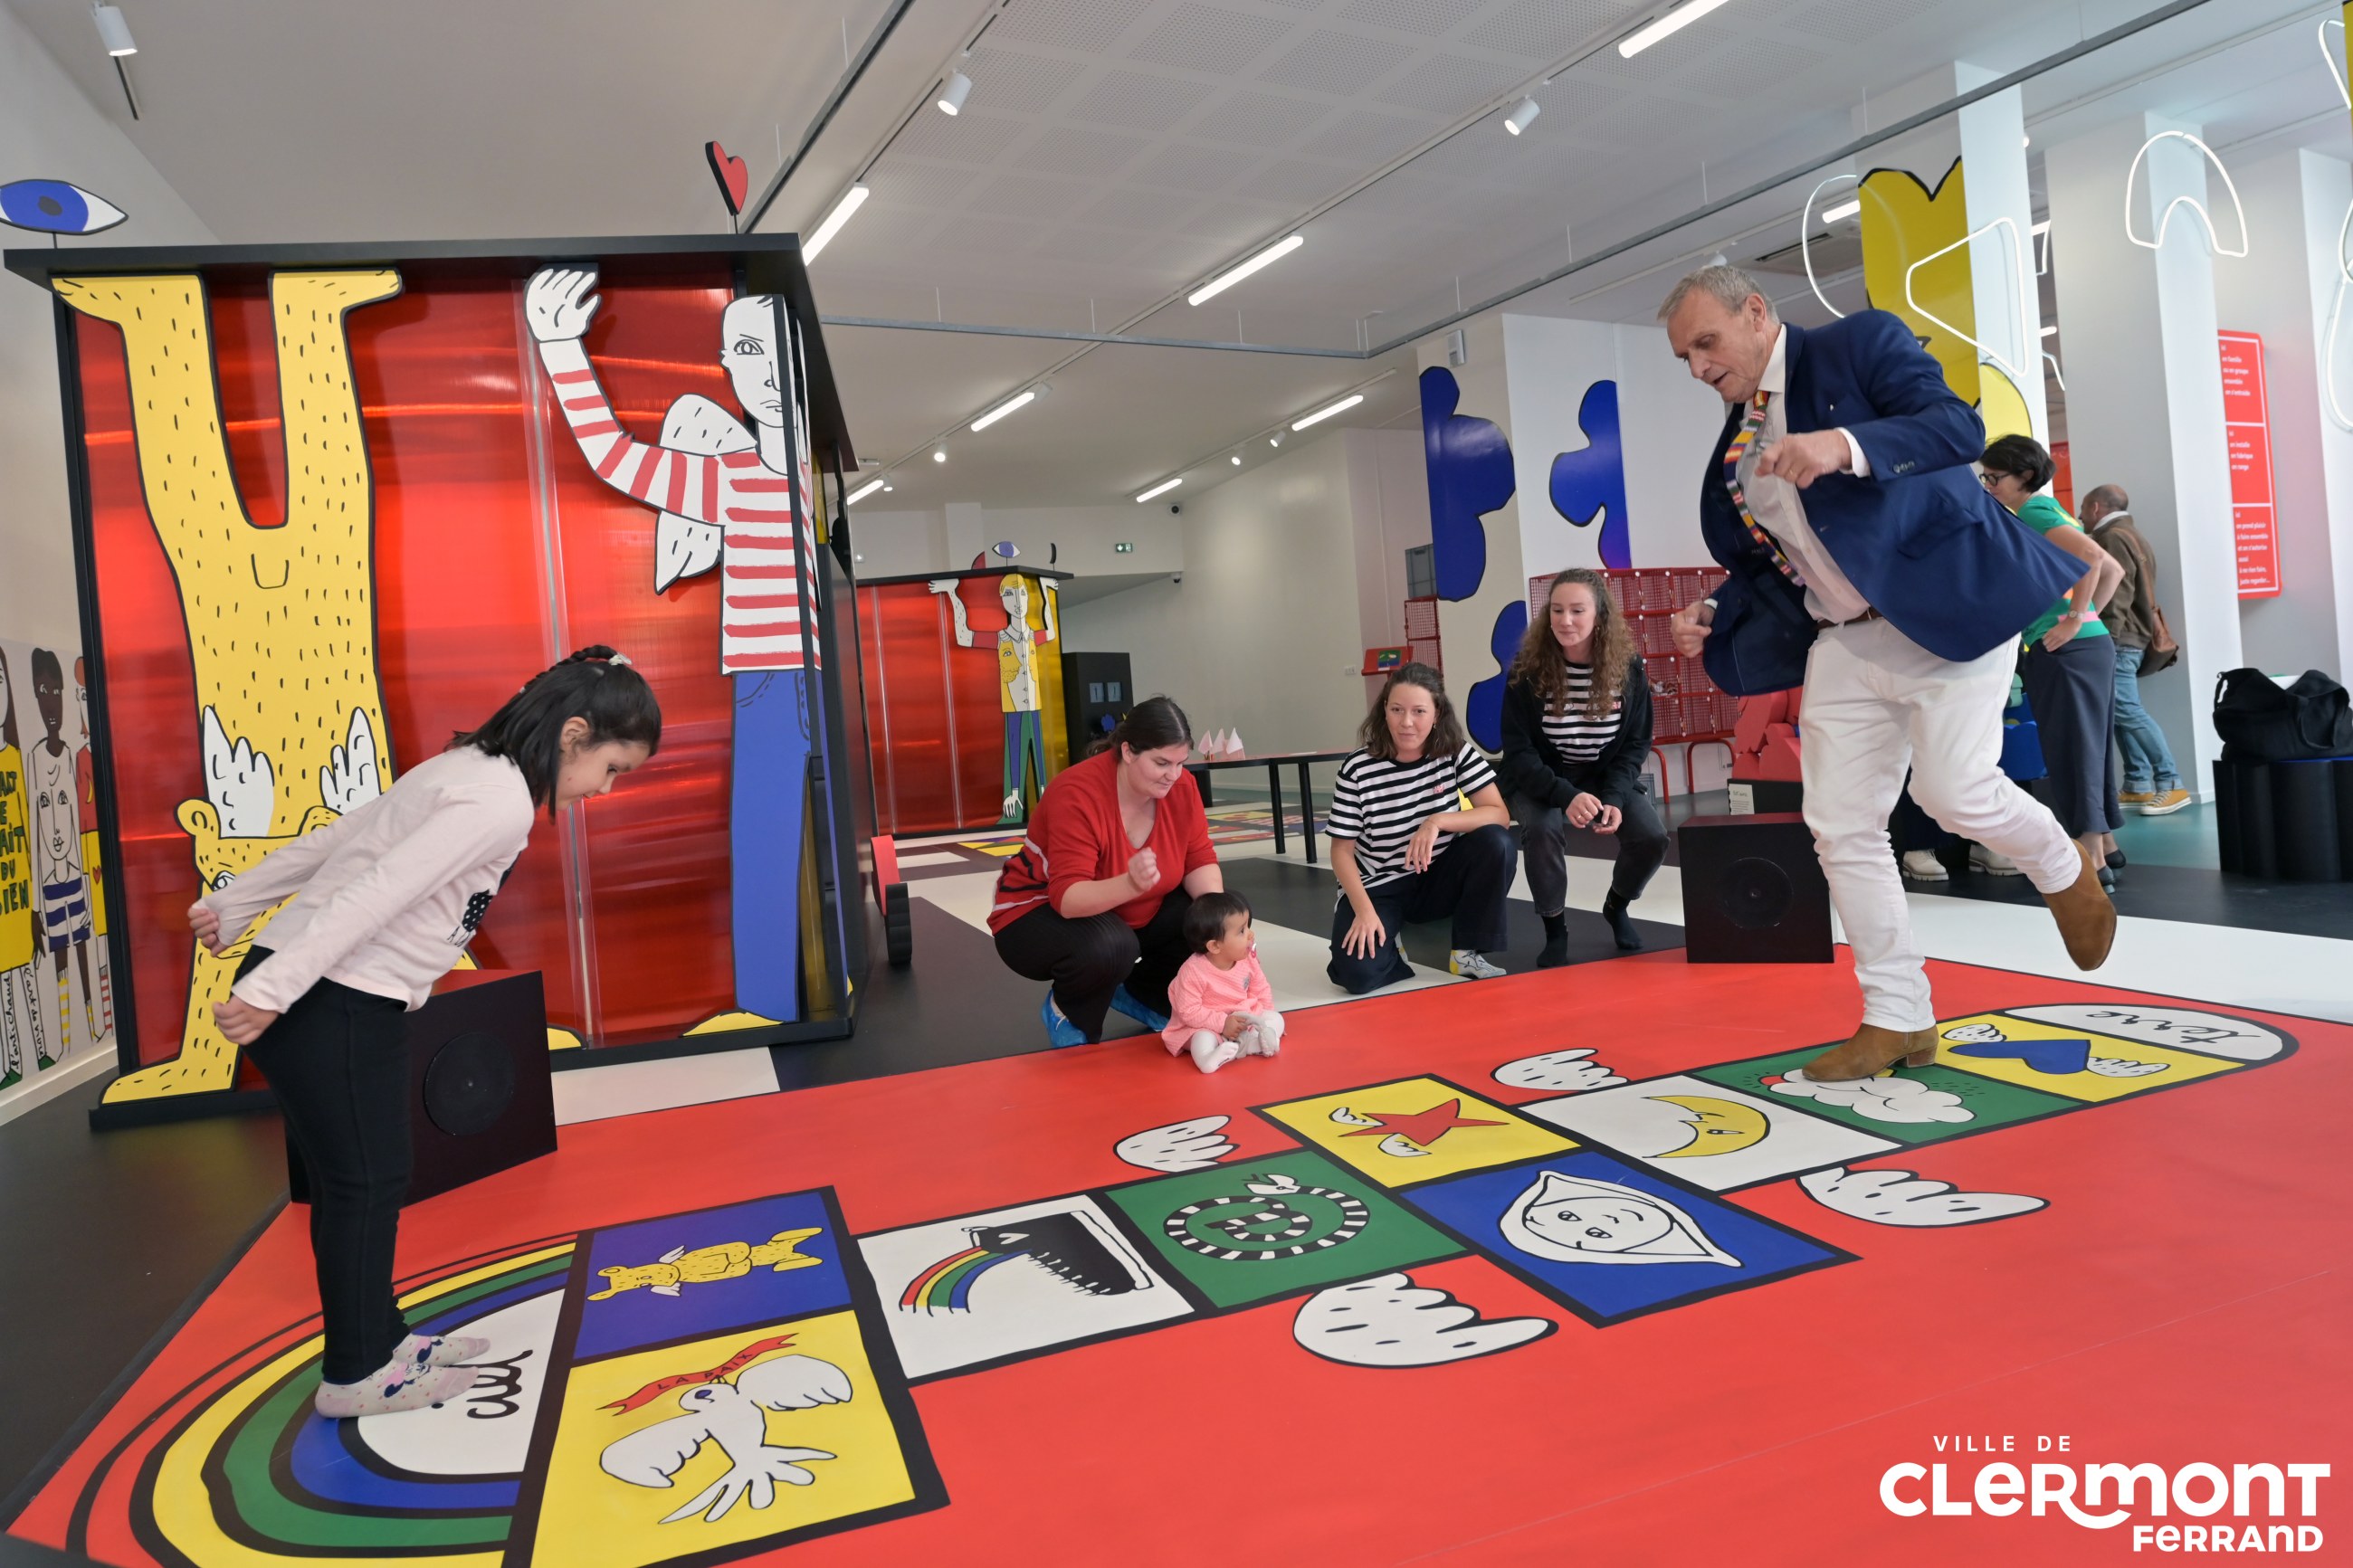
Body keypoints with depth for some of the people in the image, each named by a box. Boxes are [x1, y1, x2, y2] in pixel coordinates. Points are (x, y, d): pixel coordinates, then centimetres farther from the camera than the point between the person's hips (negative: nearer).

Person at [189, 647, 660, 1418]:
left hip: (342, 1000, 9)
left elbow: (330, 840, 17)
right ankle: (355, 1375, 19)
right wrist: (270, 991, -24)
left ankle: (381, 1340, 30)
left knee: (364, 1179, 17)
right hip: (329, 1005, -9)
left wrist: (232, 907, 23)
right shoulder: (502, 802, -19)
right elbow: (377, 891, -25)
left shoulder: (466, 769, 11)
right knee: (363, 1182, 4)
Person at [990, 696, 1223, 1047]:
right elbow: (1069, 898, -37)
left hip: (1130, 915, 6)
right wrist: (1131, 884, -55)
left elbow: (1200, 861, -7)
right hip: (1039, 914, -6)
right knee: (1107, 946, -38)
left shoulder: (1180, 786, -12)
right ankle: (1066, 1012, -3)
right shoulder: (1078, 794, -31)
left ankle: (1141, 996, 12)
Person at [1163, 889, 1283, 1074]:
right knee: (1203, 1039, -33)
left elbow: (1261, 991, 8)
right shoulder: (1193, 972, -24)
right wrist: (1222, 1023, -28)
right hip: (1205, 1026, -6)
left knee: (1276, 1018, -11)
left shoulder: (1248, 961, -6)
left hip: (1245, 1019, 6)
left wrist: (1266, 1019, -2)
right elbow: (1188, 1011, -24)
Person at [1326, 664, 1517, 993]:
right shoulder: (1358, 769, -16)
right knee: (1357, 973, -27)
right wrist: (1364, 910, -23)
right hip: (1379, 888, -3)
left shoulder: (1456, 752, -9)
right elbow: (1342, 849, -11)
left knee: (1496, 843, -26)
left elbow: (1499, 814, -15)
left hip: (1440, 879, 3)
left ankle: (1467, 954, -9)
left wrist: (1437, 821, -29)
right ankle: (1388, 945, 10)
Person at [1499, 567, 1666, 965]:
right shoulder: (1527, 670, -17)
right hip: (1541, 781, -2)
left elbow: (1636, 744, -3)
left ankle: (1616, 907, 16)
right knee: (1542, 829, -33)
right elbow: (1518, 751, -16)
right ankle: (1555, 929, -6)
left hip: (1610, 778, 2)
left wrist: (1614, 798, -21)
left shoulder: (1629, 668, -11)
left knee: (1652, 839, -21)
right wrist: (1567, 796, -31)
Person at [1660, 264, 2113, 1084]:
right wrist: (1712, 618, 2)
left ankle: (2064, 871, 21)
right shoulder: (1733, 446, 13)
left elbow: (1958, 425, -18)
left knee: (1954, 788, -16)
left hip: (1948, 607, -6)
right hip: (1845, 641, 6)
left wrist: (1848, 446, -34)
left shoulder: (1861, 344, -4)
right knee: (1842, 826, 1)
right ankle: (1897, 1020, 14)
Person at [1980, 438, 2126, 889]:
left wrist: (2075, 619, -19)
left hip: (2064, 649, -9)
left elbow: (2092, 556, -23)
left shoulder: (2033, 512, -8)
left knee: (2069, 749, -7)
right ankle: (2105, 844, 23)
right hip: (2091, 644, 9)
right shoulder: (2048, 511, 19)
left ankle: (2092, 860, -6)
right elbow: (2113, 568, 24)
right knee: (2088, 746, 15)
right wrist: (2088, 614, 17)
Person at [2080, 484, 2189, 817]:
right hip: (2127, 638, 11)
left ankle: (2171, 783, -13)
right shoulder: (2127, 533, 22)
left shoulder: (2114, 537, -10)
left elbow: (2117, 595, -19)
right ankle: (2138, 786, 7)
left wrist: (2107, 640, -23)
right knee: (2123, 711, 8)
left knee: (2127, 711, -13)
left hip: (2119, 640, -11)